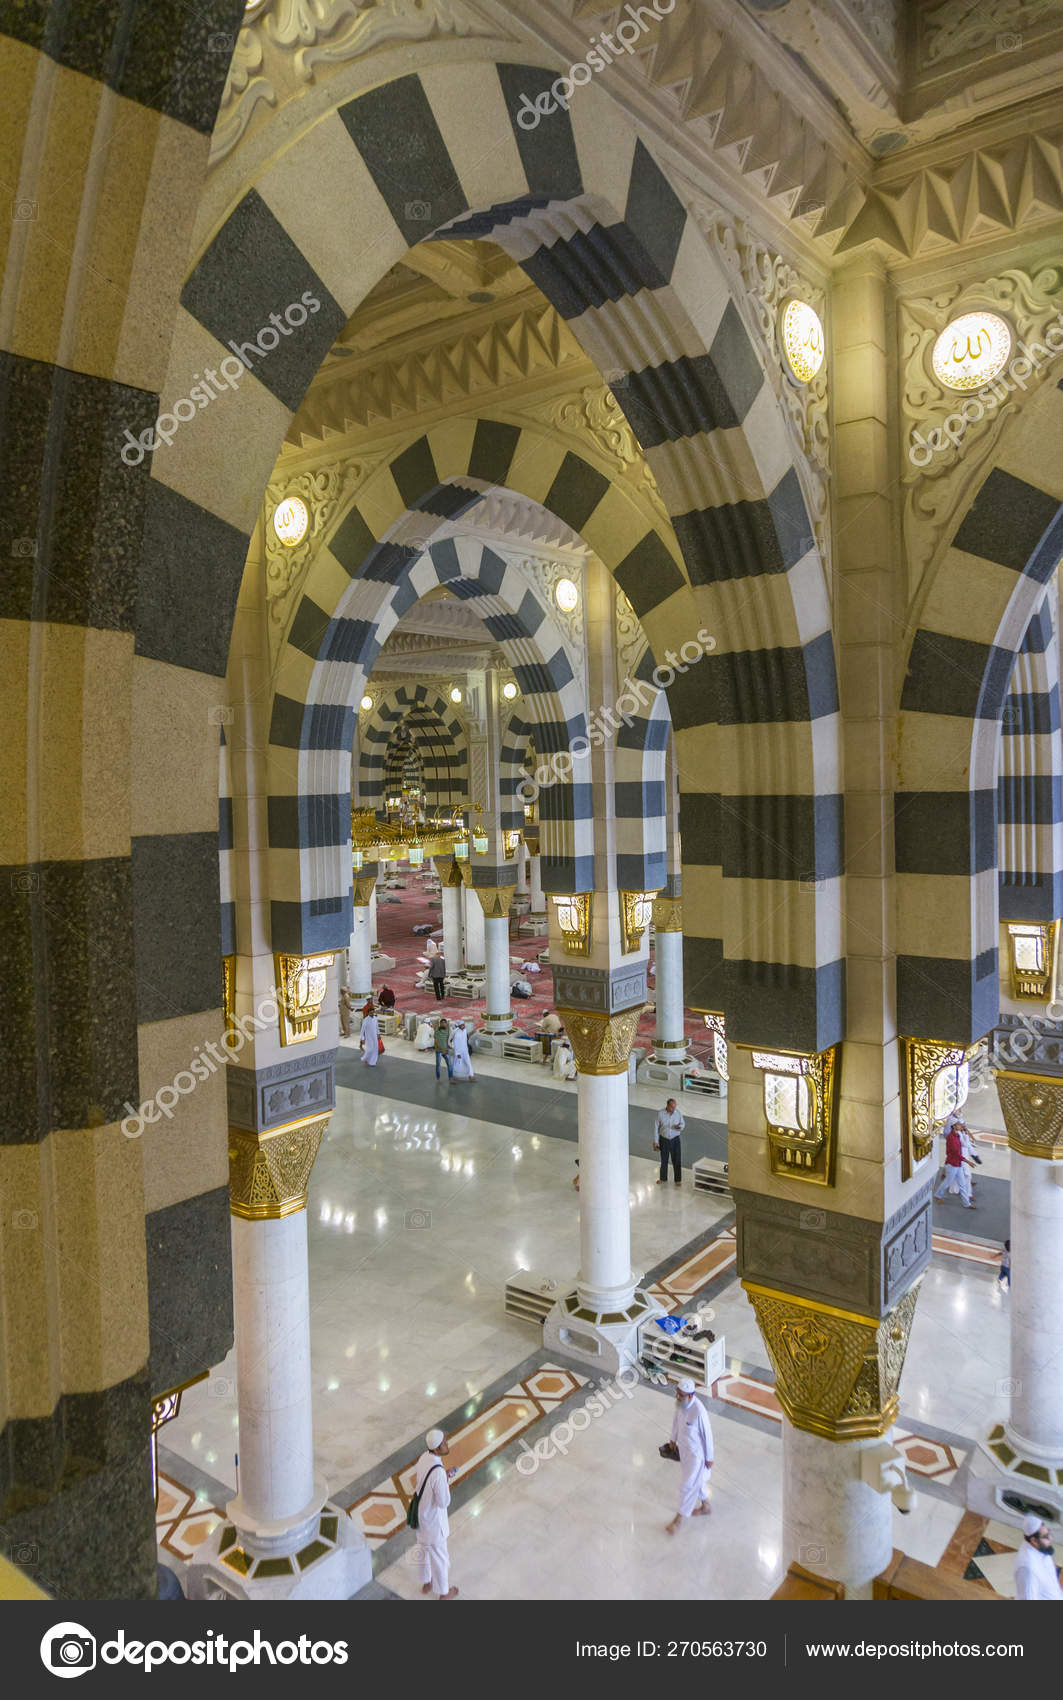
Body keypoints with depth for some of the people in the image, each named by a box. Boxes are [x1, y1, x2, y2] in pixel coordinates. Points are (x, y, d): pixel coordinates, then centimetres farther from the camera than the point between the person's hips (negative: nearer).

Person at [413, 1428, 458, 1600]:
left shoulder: (424, 1457, -13)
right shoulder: (438, 1472, -39)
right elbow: (444, 1502, -28)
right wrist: (447, 1480, -16)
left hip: (420, 1513, 7)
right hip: (433, 1521, -7)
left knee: (424, 1550, 30)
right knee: (439, 1557, 18)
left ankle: (426, 1584, 52)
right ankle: (444, 1592, 40)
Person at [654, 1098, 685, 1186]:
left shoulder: (678, 1113, -9)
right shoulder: (660, 1113, -14)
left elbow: (683, 1123, 5)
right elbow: (656, 1127, -8)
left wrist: (680, 1127, -21)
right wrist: (655, 1141, -7)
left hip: (675, 1139, 1)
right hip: (664, 1140, -1)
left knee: (677, 1160, 4)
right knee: (664, 1160, 14)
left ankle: (678, 1180, 20)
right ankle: (663, 1178, 33)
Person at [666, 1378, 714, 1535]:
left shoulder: (699, 1412, -38)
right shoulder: (680, 1402, -17)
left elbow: (707, 1435, -24)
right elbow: (676, 1419, 4)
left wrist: (709, 1458, -11)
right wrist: (673, 1439, 18)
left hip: (696, 1453, -7)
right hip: (683, 1448, 7)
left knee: (687, 1485, 11)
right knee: (696, 1479, 27)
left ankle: (678, 1518, 31)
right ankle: (705, 1506, 51)